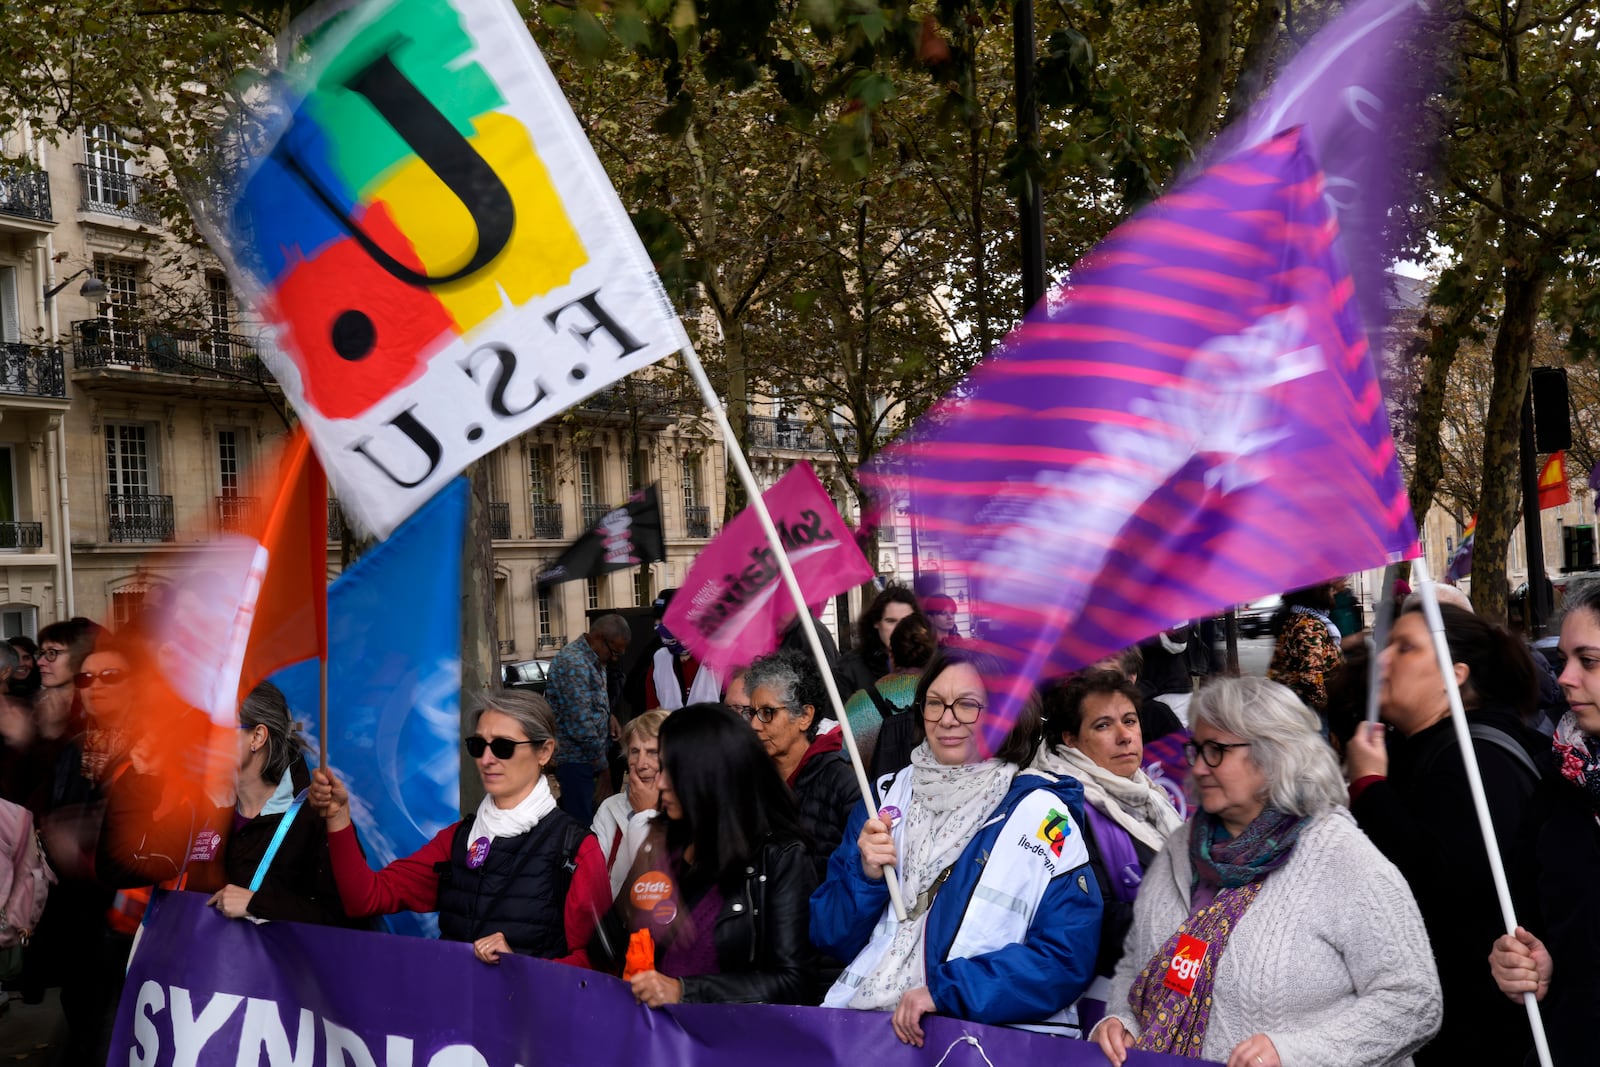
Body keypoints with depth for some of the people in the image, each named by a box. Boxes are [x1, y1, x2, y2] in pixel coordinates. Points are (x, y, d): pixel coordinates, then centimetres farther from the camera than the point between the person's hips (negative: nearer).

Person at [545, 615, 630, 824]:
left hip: (588, 757, 9)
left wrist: (609, 716, 6)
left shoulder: (594, 659, 10)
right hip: (575, 758, -9)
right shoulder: (573, 663, -21)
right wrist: (600, 760, -11)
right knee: (581, 823, -8)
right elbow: (580, 723, -22)